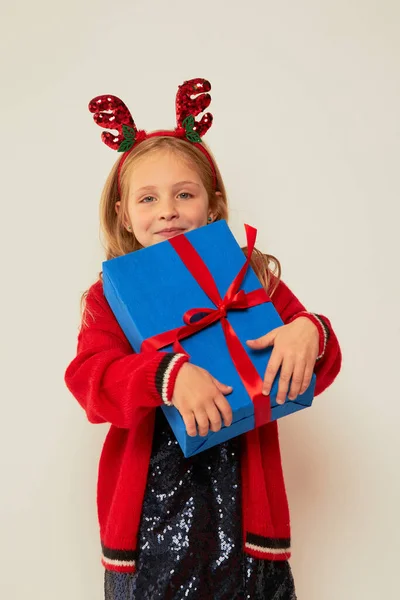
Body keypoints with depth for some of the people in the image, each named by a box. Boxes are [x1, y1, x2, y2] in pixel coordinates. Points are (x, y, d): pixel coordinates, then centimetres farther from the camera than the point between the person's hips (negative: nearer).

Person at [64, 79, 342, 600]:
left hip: (240, 505, 1)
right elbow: (88, 378, -15)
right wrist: (168, 376, -32)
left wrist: (310, 335, -23)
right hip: (149, 512, 0)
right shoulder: (112, 295, 0)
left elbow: (318, 373, 0)